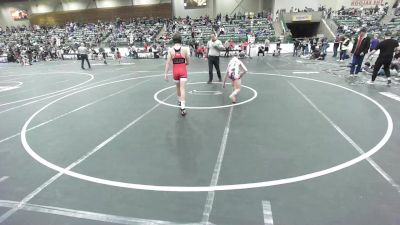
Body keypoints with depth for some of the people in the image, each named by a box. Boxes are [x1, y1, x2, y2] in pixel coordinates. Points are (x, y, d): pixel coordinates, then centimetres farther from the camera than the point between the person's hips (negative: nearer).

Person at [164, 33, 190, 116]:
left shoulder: (170, 50, -4)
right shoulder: (185, 49, -5)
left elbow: (168, 63, -7)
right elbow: (187, 62, 0)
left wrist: (166, 73, -3)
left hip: (175, 71, 2)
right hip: (183, 71, -2)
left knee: (178, 87, 24)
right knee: (183, 89, -5)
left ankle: (179, 101, 45)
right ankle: (183, 108, -13)